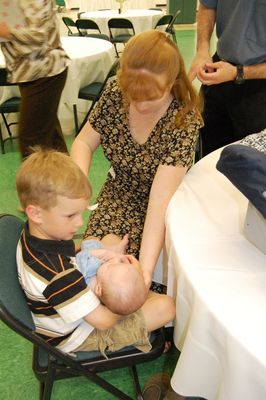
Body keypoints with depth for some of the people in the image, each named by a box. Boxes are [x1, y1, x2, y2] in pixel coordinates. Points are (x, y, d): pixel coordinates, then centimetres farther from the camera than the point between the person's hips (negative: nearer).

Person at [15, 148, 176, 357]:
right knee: (166, 306, -17)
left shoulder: (34, 233, -14)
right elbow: (103, 320, -31)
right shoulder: (57, 273, -41)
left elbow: (68, 255, 7)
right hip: (77, 336, -9)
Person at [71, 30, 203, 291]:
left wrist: (146, 267, -39)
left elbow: (161, 197, -32)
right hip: (118, 194, 4)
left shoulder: (185, 120, -25)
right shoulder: (115, 92, -13)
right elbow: (85, 142, -1)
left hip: (161, 209, -3)